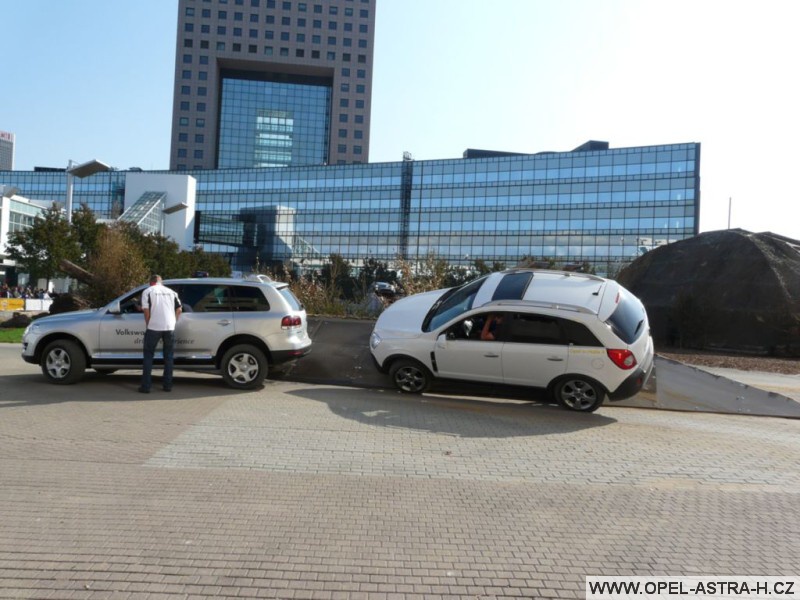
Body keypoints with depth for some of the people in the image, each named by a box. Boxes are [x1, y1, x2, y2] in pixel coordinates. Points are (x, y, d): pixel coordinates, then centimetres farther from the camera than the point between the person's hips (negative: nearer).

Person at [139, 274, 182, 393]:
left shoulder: (147, 291, 4)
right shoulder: (171, 292, 15)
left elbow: (146, 310, -6)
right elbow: (179, 309, 10)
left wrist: (148, 324, 5)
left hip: (154, 327, -3)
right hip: (170, 327, 3)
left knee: (148, 356, 8)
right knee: (169, 356, 13)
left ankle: (146, 386, 6)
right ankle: (167, 385, 15)